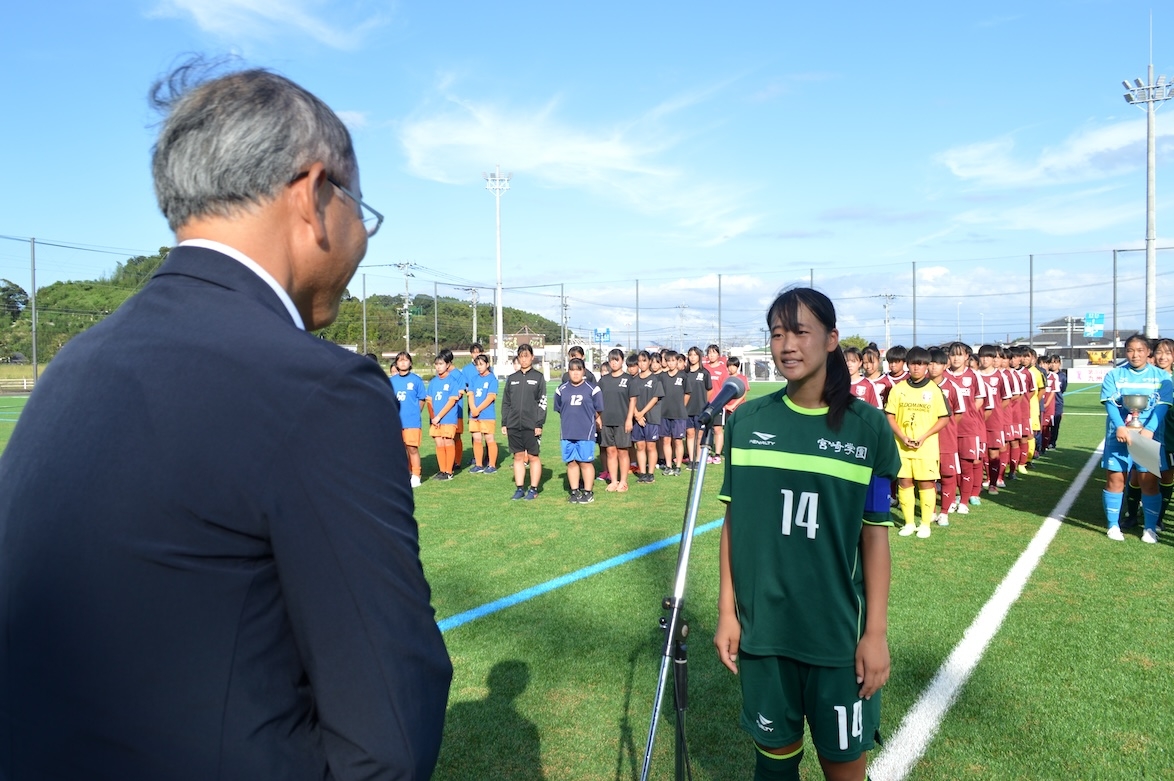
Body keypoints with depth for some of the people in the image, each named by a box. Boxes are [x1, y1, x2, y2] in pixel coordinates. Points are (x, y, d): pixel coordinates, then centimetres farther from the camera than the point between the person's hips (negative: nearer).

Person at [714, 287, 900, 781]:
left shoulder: (868, 428, -6)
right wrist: (727, 610, 2)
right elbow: (734, 520, 3)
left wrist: (876, 632, -3)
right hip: (760, 626, 2)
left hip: (839, 631, -1)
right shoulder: (747, 420, -2)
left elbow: (875, 535, -2)